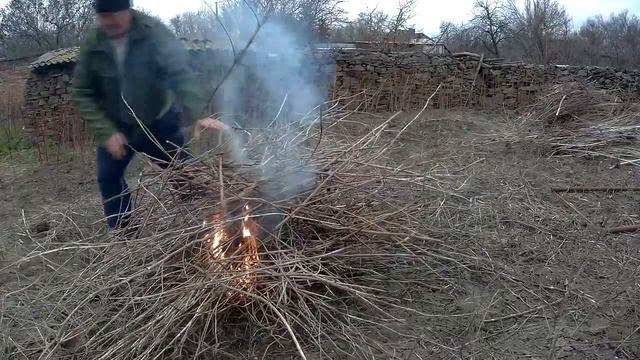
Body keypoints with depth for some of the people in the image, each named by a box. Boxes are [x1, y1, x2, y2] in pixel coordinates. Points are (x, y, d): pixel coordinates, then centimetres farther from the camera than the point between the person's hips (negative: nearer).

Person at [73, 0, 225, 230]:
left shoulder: (154, 32, -22)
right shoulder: (92, 45, -13)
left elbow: (180, 73, -34)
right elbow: (82, 94, -9)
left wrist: (198, 114, -50)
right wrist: (105, 132, -21)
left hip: (159, 121, -2)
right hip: (116, 126, 2)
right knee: (108, 176, 0)